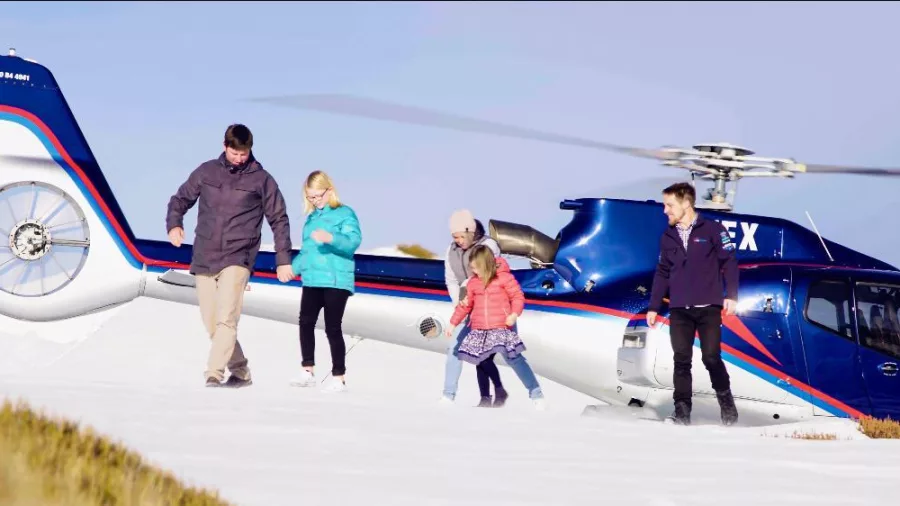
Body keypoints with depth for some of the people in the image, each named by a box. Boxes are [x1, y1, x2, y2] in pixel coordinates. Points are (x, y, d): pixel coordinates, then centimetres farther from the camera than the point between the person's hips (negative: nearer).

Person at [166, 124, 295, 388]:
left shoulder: (261, 180, 2)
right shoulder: (206, 172, 7)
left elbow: (279, 220, 8)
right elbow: (180, 199, 16)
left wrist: (283, 261, 5)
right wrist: (174, 224, -4)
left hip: (237, 259, -4)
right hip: (204, 259, 4)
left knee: (226, 319, -20)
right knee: (211, 324, 6)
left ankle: (214, 374, -25)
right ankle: (240, 372, 20)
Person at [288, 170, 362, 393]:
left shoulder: (344, 213, -4)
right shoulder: (311, 217, 19)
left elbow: (353, 241, -19)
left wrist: (331, 238, -35)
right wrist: (293, 267, 19)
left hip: (336, 281, -7)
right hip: (312, 281, 7)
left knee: (332, 328, -5)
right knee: (306, 322, -1)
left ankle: (339, 378, 1)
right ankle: (308, 371, 7)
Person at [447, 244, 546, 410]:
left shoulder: (504, 277, -6)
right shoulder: (473, 282, 10)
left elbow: (518, 296, -7)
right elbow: (466, 304, 18)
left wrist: (515, 313, -23)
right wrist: (453, 323, 19)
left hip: (502, 327, -6)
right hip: (480, 330, 6)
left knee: (514, 358, -13)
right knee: (482, 362, 11)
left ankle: (535, 392, -10)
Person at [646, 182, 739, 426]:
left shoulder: (713, 230, -1)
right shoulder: (668, 237, 13)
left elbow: (729, 262, -2)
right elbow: (662, 273, 17)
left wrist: (731, 295, -10)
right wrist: (654, 307, 13)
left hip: (708, 308, -4)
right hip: (679, 310, 4)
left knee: (711, 358, -6)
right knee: (682, 360, -1)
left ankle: (726, 401, 15)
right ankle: (682, 410, 1)